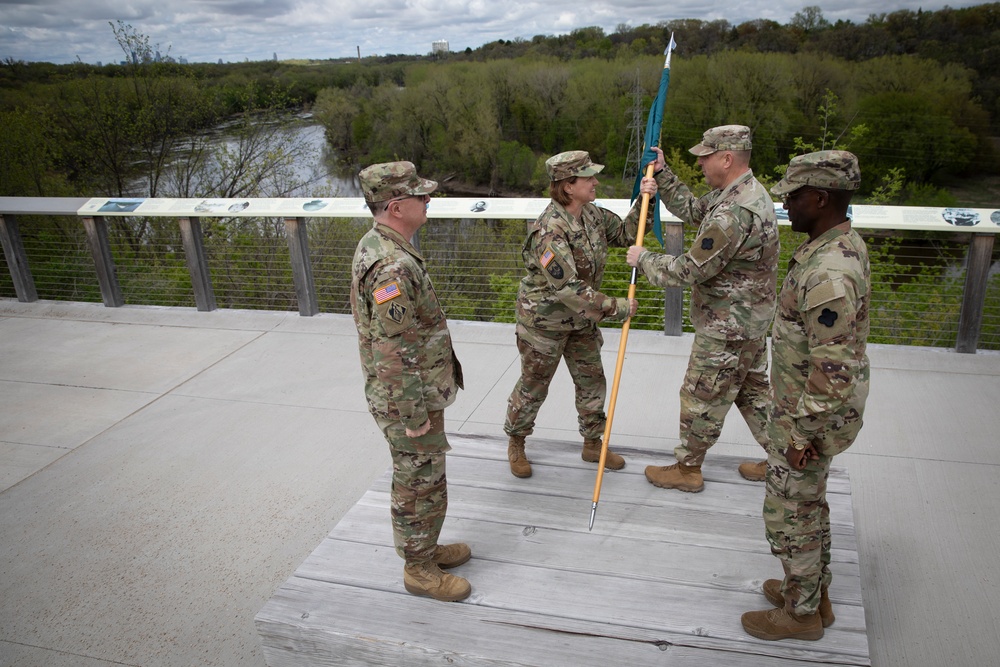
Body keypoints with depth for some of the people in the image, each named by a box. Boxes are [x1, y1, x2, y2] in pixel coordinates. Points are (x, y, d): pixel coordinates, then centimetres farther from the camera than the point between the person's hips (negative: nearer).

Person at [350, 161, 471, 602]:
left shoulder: (375, 245, 6)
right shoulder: (393, 267, -28)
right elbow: (394, 353, -28)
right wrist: (414, 416, -20)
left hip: (416, 395, 10)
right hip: (408, 401, -10)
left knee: (420, 480, 23)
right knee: (420, 486, 7)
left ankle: (425, 548, 41)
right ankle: (420, 570, 25)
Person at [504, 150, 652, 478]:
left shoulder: (591, 213, -4)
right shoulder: (550, 231, -31)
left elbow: (624, 233, 10)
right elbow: (568, 289, -34)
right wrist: (616, 307, -28)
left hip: (582, 319, 8)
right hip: (544, 320, -8)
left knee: (592, 381, 16)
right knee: (533, 386, 10)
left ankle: (593, 445, 36)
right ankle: (515, 444, 34)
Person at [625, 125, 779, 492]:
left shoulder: (734, 213, -30)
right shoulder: (744, 190, 4)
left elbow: (688, 270, -26)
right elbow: (692, 209, 17)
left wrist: (643, 259, -11)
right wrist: (662, 174, 9)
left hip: (727, 327, -10)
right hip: (750, 318, 10)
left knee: (702, 397, 6)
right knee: (751, 389, 22)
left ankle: (687, 469, 24)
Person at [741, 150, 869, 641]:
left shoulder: (827, 274, -31)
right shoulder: (843, 244, 3)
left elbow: (832, 370, -31)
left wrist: (802, 434, -20)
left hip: (809, 417, -10)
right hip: (810, 410, 10)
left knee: (788, 513, 7)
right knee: (809, 504, 24)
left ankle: (801, 613, 27)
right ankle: (814, 592, 42)